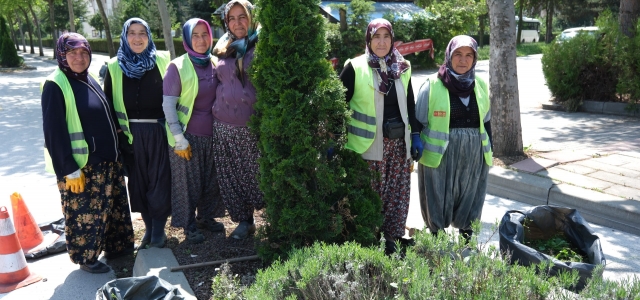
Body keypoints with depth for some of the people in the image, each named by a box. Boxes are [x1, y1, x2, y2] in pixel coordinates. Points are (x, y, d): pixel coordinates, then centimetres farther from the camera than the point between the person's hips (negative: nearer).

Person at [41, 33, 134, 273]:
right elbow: (54, 132, -17)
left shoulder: (89, 80, 10)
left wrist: (115, 152, 16)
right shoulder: (55, 85, -14)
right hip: (80, 165, -8)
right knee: (85, 212, 5)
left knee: (114, 206, 17)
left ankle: (116, 246, 34)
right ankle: (86, 258, 22)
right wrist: (69, 170, -19)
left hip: (106, 160, 8)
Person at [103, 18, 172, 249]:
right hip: (130, 134, 2)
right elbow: (107, 101, 8)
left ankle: (159, 229, 15)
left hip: (158, 132, -2)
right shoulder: (114, 67, 4)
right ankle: (149, 228, 23)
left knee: (159, 180, 1)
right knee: (138, 182, 9)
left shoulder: (162, 61, 1)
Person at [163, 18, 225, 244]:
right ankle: (189, 226, 23)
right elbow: (168, 105, -10)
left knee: (211, 179, 14)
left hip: (213, 133, 4)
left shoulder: (216, 65, 3)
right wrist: (178, 138, -13)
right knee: (187, 181, 8)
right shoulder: (177, 67, -10)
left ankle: (206, 217, 34)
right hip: (188, 135, -4)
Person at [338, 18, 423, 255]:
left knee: (398, 193, 9)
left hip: (399, 142, 5)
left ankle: (395, 236, 25)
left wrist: (416, 134, 8)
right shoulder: (355, 67, -5)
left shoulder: (402, 68, 9)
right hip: (369, 143, -4)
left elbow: (410, 105, 15)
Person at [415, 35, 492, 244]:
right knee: (438, 199, 6)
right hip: (439, 154, -4)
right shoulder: (432, 86, -7)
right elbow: (419, 122, -3)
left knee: (469, 197, 15)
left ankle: (466, 236, 33)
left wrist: (489, 149, 15)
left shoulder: (480, 86, 8)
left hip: (474, 155, 4)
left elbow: (486, 121, 16)